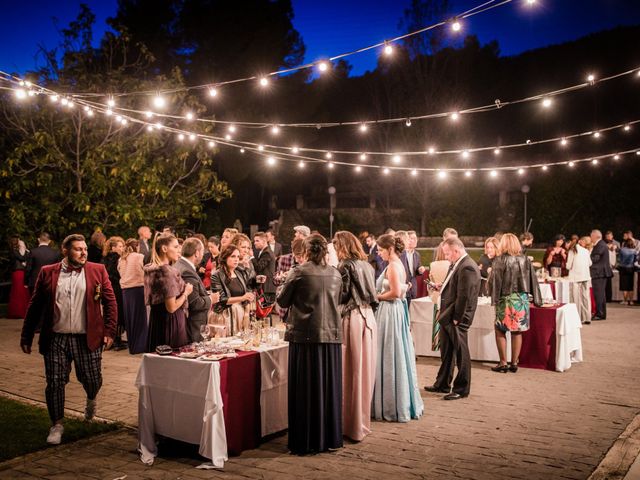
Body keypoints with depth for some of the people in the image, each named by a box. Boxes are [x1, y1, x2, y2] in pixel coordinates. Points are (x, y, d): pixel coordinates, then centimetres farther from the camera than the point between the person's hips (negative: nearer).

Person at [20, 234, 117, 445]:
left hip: (87, 338, 0)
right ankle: (57, 425, 21)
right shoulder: (48, 272, 3)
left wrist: (109, 331, -6)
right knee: (55, 383, 3)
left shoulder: (98, 271, 2)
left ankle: (91, 400, 40)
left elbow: (110, 302, 2)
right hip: (55, 339, 1)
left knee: (92, 380, 5)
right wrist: (27, 336, 5)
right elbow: (35, 306, 6)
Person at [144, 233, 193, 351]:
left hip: (155, 319, 9)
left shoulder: (151, 269, 6)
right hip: (171, 321, -9)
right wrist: (186, 293, -7)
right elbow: (171, 307, -22)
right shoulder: (168, 271, -19)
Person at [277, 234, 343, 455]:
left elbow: (282, 301, 1)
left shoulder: (299, 272, -8)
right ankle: (330, 437, 22)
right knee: (329, 387, 13)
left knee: (306, 389, 4)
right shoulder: (335, 274, 5)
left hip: (305, 336, -4)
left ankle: (305, 442, 10)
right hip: (331, 335, 4)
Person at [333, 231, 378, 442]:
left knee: (350, 372, 0)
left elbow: (341, 296, -11)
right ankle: (363, 421, 23)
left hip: (351, 319, -7)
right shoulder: (367, 266, 13)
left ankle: (352, 425, 6)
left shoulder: (345, 266, -9)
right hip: (368, 318, 7)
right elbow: (372, 295, 15)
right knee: (364, 370, 13)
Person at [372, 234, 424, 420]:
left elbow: (395, 293, -23)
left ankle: (392, 406, 8)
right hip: (396, 311, 10)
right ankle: (405, 402, 24)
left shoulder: (392, 266, -15)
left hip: (390, 312, -10)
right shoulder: (398, 265, 13)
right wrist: (380, 294, 5)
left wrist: (377, 296, -9)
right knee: (397, 358, 15)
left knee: (390, 358, -1)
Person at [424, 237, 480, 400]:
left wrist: (456, 318, -19)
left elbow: (464, 296, -23)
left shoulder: (467, 267, -20)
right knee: (446, 352, 19)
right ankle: (442, 384, 32)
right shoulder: (457, 264, 11)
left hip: (457, 319, -10)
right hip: (447, 317, 10)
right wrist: (443, 288, 5)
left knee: (461, 353, 3)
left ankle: (461, 389, 14)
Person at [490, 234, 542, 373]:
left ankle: (503, 363, 6)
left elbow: (495, 281, -10)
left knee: (500, 330, 6)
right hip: (522, 299, 4)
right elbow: (533, 279, 9)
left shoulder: (500, 260, -8)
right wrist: (536, 299, 14)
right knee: (517, 331, 10)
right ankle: (514, 363, 14)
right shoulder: (525, 259, 5)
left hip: (506, 299, -4)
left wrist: (494, 299, -6)